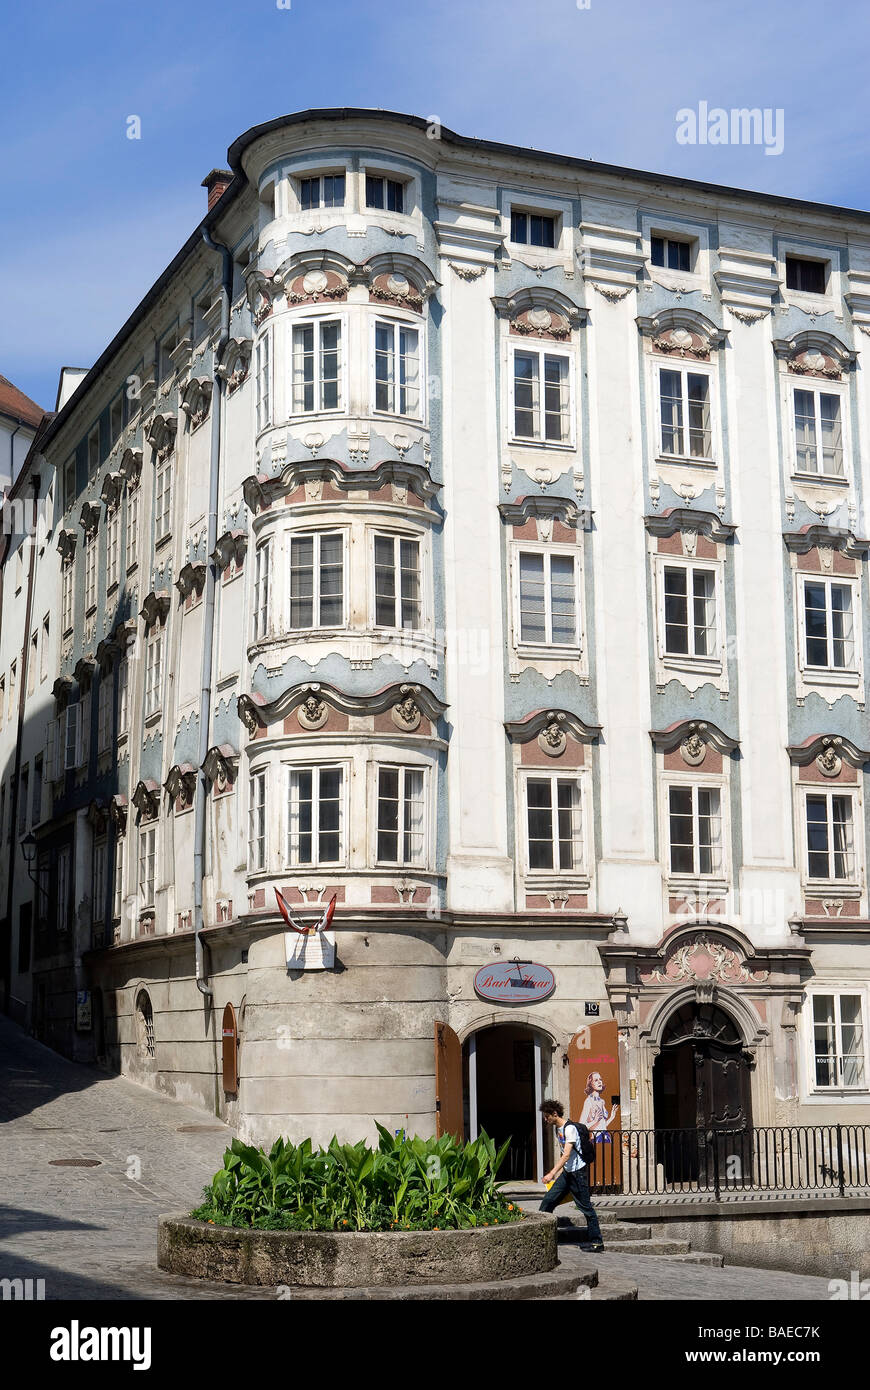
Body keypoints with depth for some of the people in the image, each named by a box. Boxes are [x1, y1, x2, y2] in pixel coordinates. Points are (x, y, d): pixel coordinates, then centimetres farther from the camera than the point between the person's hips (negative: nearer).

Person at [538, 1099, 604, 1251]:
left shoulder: (570, 1128, -17)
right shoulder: (557, 1129, 11)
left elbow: (567, 1155, -26)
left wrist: (552, 1173, -32)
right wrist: (559, 1173, 21)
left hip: (578, 1172, -9)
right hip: (566, 1172, 9)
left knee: (585, 1207, -4)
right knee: (548, 1200, 3)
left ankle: (596, 1241, 3)